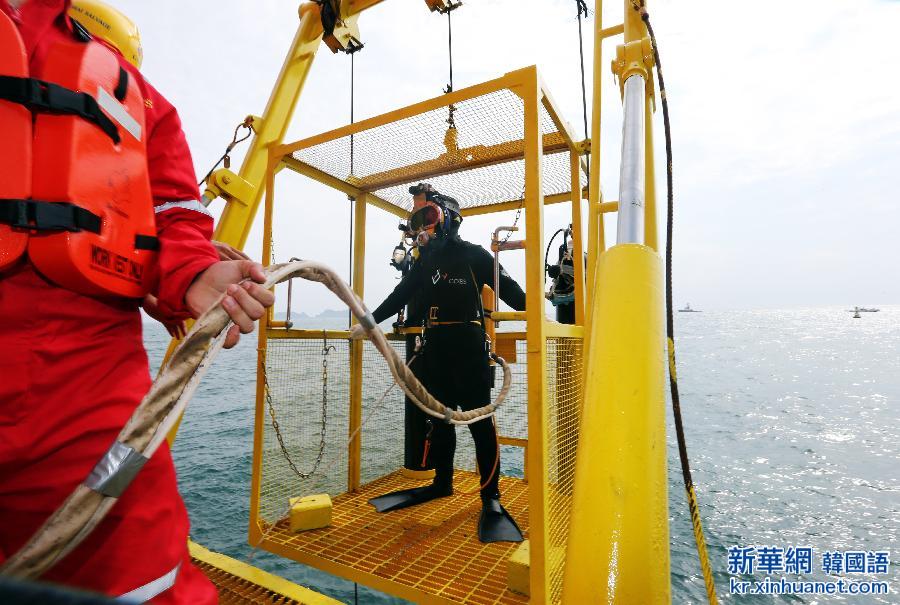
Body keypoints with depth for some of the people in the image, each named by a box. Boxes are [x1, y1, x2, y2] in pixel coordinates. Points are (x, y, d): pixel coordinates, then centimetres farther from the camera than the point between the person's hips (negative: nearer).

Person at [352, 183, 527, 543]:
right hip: (435, 350, 6)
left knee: (480, 422, -2)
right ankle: (442, 482, 29)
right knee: (440, 419, 14)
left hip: (469, 348, -6)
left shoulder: (473, 255, -2)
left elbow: (508, 288, -4)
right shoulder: (424, 261, 15)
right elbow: (399, 297, 20)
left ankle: (491, 496, 9)